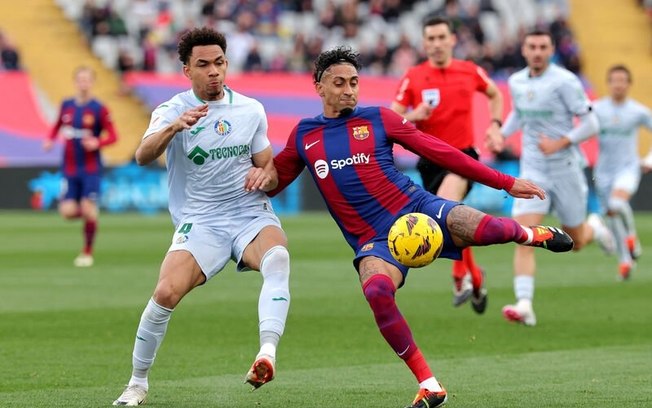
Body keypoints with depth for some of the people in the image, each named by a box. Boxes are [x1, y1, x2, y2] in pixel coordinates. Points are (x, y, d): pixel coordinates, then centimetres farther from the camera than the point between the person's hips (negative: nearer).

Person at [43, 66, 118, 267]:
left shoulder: (99, 109, -6)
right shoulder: (66, 105, 5)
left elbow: (113, 136, -5)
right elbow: (58, 125, 22)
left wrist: (98, 143, -23)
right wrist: (50, 139, 3)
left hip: (91, 169, -3)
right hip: (70, 169, 3)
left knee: (88, 209, -10)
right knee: (67, 211, -8)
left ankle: (88, 252, 8)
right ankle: (90, 213, 27)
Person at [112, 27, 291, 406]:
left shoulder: (251, 109, 9)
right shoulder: (172, 111, -1)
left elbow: (271, 170, 17)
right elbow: (143, 156, -20)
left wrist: (264, 176, -9)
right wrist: (174, 127, -40)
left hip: (252, 216, 1)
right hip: (199, 222, -1)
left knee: (278, 259, -33)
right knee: (167, 292, -22)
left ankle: (268, 353, -49)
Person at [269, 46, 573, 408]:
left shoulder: (378, 119, 5)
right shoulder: (303, 136, 11)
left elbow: (442, 153, 5)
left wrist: (507, 183, 4)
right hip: (374, 240, 1)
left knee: (484, 229, -30)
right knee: (377, 291, -34)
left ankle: (532, 235, 11)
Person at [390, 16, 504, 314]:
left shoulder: (469, 71, 1)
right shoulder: (413, 78, -2)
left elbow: (495, 94, 22)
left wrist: (495, 125, 7)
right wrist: (413, 116, -23)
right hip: (431, 160, 2)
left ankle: (461, 277, -20)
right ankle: (475, 278, 32)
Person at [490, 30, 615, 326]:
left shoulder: (564, 81, -14)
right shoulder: (516, 82, 3)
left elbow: (590, 124, -13)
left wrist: (561, 143, -25)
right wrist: (501, 135, 9)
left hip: (566, 169, -3)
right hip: (532, 172, 3)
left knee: (576, 242, 12)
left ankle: (595, 229, 49)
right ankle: (524, 305, -21)